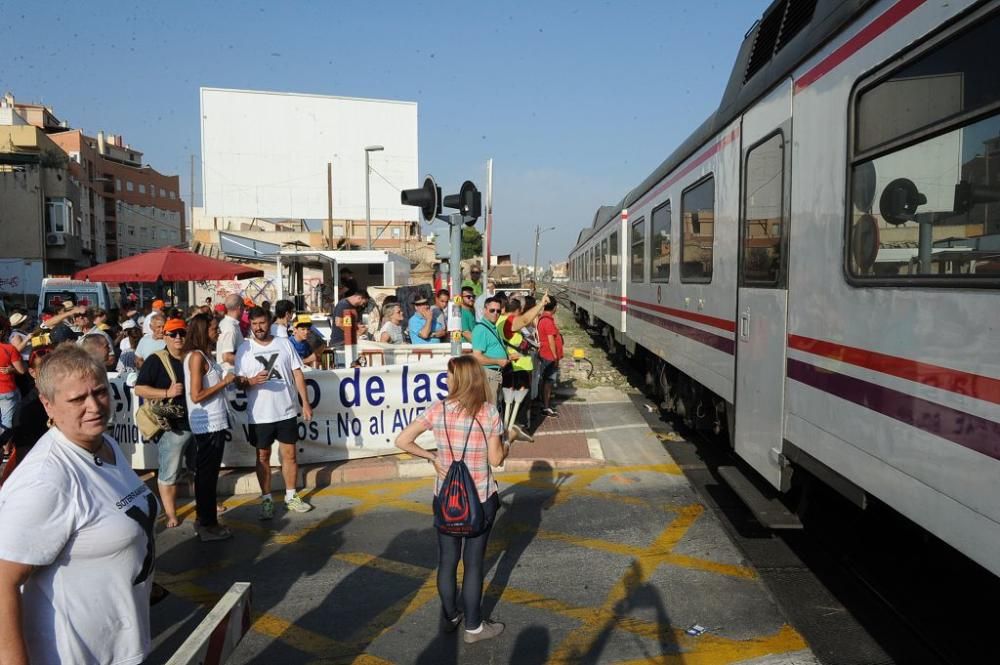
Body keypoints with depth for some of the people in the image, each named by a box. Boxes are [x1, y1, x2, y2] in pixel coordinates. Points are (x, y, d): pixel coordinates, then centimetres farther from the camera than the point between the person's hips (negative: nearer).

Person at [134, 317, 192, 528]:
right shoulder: (156, 360, -6)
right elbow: (139, 389, -11)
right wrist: (167, 393, -20)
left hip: (196, 422, 6)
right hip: (172, 426, -6)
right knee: (169, 473, 0)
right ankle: (171, 514, 10)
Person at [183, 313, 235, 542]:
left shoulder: (206, 355, 11)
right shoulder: (197, 356, -15)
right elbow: (197, 395, -20)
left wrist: (227, 379, 5)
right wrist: (224, 382, -14)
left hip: (213, 423, 9)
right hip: (208, 424, -9)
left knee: (207, 474, 16)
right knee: (207, 475, 0)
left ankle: (206, 521, 27)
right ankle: (207, 526, 9)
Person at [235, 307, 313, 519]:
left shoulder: (284, 344, 3)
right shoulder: (244, 349, 0)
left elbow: (297, 374, 4)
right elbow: (239, 381, 0)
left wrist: (305, 403, -1)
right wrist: (251, 381, -24)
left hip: (287, 411, 1)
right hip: (259, 414, -1)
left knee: (289, 454, 8)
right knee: (263, 456, 9)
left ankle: (291, 496, 22)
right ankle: (266, 499, 20)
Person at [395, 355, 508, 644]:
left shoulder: (437, 410, -9)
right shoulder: (489, 413, -12)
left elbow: (402, 441, -11)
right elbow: (496, 460, -7)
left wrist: (432, 456, 1)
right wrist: (507, 444, 12)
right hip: (480, 498, -2)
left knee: (447, 559, 17)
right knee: (474, 561, 9)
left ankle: (450, 617, 34)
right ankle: (474, 626, 23)